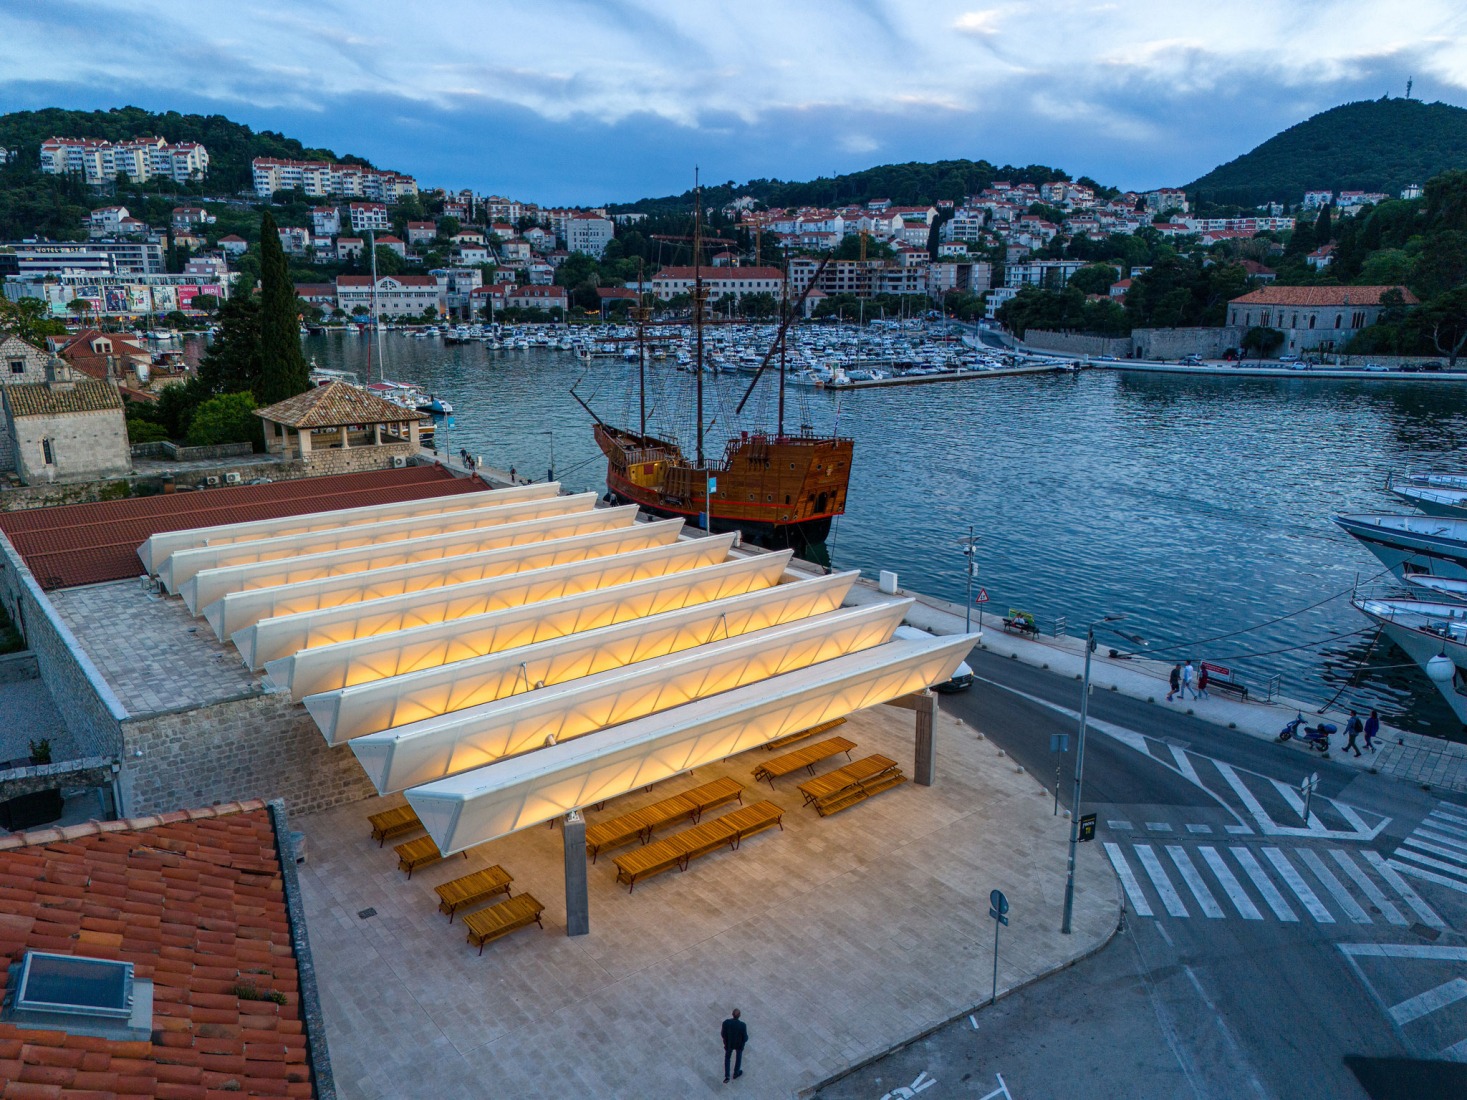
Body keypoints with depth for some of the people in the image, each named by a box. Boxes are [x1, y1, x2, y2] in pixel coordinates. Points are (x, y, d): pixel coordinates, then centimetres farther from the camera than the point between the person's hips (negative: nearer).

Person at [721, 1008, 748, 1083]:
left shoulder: (726, 1022, -33)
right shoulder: (743, 1025, -37)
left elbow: (723, 1034, -16)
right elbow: (745, 1038, -22)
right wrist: (746, 1037, 3)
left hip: (729, 1043, 1)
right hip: (739, 1044, -1)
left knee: (727, 1057, 30)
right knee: (738, 1057, 31)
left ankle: (727, 1076, 30)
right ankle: (736, 1073, 53)